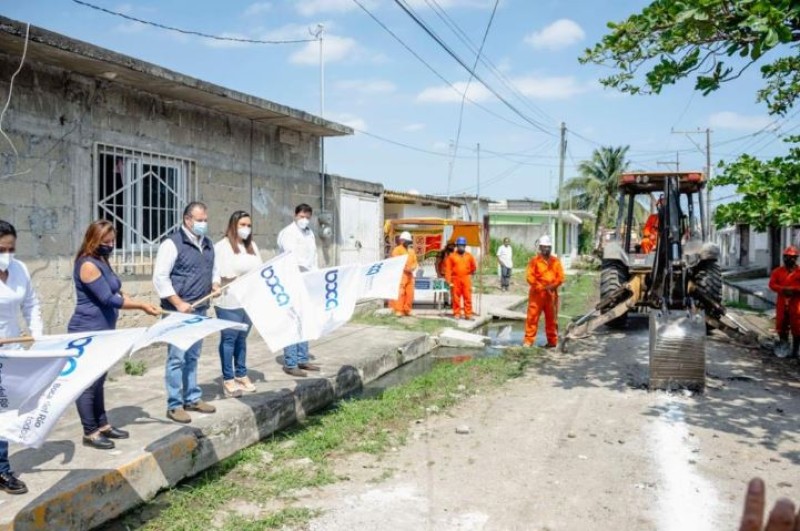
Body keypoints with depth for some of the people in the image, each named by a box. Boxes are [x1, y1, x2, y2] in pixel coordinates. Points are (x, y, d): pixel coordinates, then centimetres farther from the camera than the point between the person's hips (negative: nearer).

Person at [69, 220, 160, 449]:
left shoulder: (102, 262, 12)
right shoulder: (88, 265, -19)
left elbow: (116, 293, 15)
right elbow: (109, 299, -22)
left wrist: (141, 305, 1)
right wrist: (142, 305, -15)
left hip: (102, 331, 10)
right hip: (87, 332, -10)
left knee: (99, 380, 16)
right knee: (88, 383, -1)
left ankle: (103, 425, 25)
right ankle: (90, 433, 8)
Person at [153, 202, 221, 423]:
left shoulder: (208, 244, 12)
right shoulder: (172, 244, -11)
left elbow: (213, 269, 26)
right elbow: (160, 277, -15)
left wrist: (215, 284, 4)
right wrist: (178, 303, -18)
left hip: (200, 309, 7)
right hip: (178, 310, -7)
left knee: (193, 356, 16)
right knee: (177, 357, -4)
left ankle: (192, 398, 27)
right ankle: (174, 405, 5)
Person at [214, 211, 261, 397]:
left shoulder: (252, 246, 15)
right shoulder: (222, 246, -5)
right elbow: (224, 274, -13)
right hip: (230, 301, -6)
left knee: (242, 338, 14)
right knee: (229, 338, -1)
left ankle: (241, 375, 23)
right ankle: (228, 379, 6)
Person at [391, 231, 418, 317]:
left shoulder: (411, 250, 22)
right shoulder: (397, 249, 1)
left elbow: (415, 261, 18)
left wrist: (413, 267, -4)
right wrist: (404, 268, -18)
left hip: (410, 274, 6)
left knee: (410, 293, 3)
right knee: (400, 293, -11)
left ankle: (407, 310, 12)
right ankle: (398, 310, -10)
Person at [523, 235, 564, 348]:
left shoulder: (556, 261, 9)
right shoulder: (534, 261, 0)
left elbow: (560, 277, 4)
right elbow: (530, 276, -7)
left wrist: (552, 286, -12)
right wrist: (541, 287, -15)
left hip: (551, 294, 3)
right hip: (537, 293, -3)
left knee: (552, 318, 8)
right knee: (532, 317, -4)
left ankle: (552, 341, 17)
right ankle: (528, 340, 0)